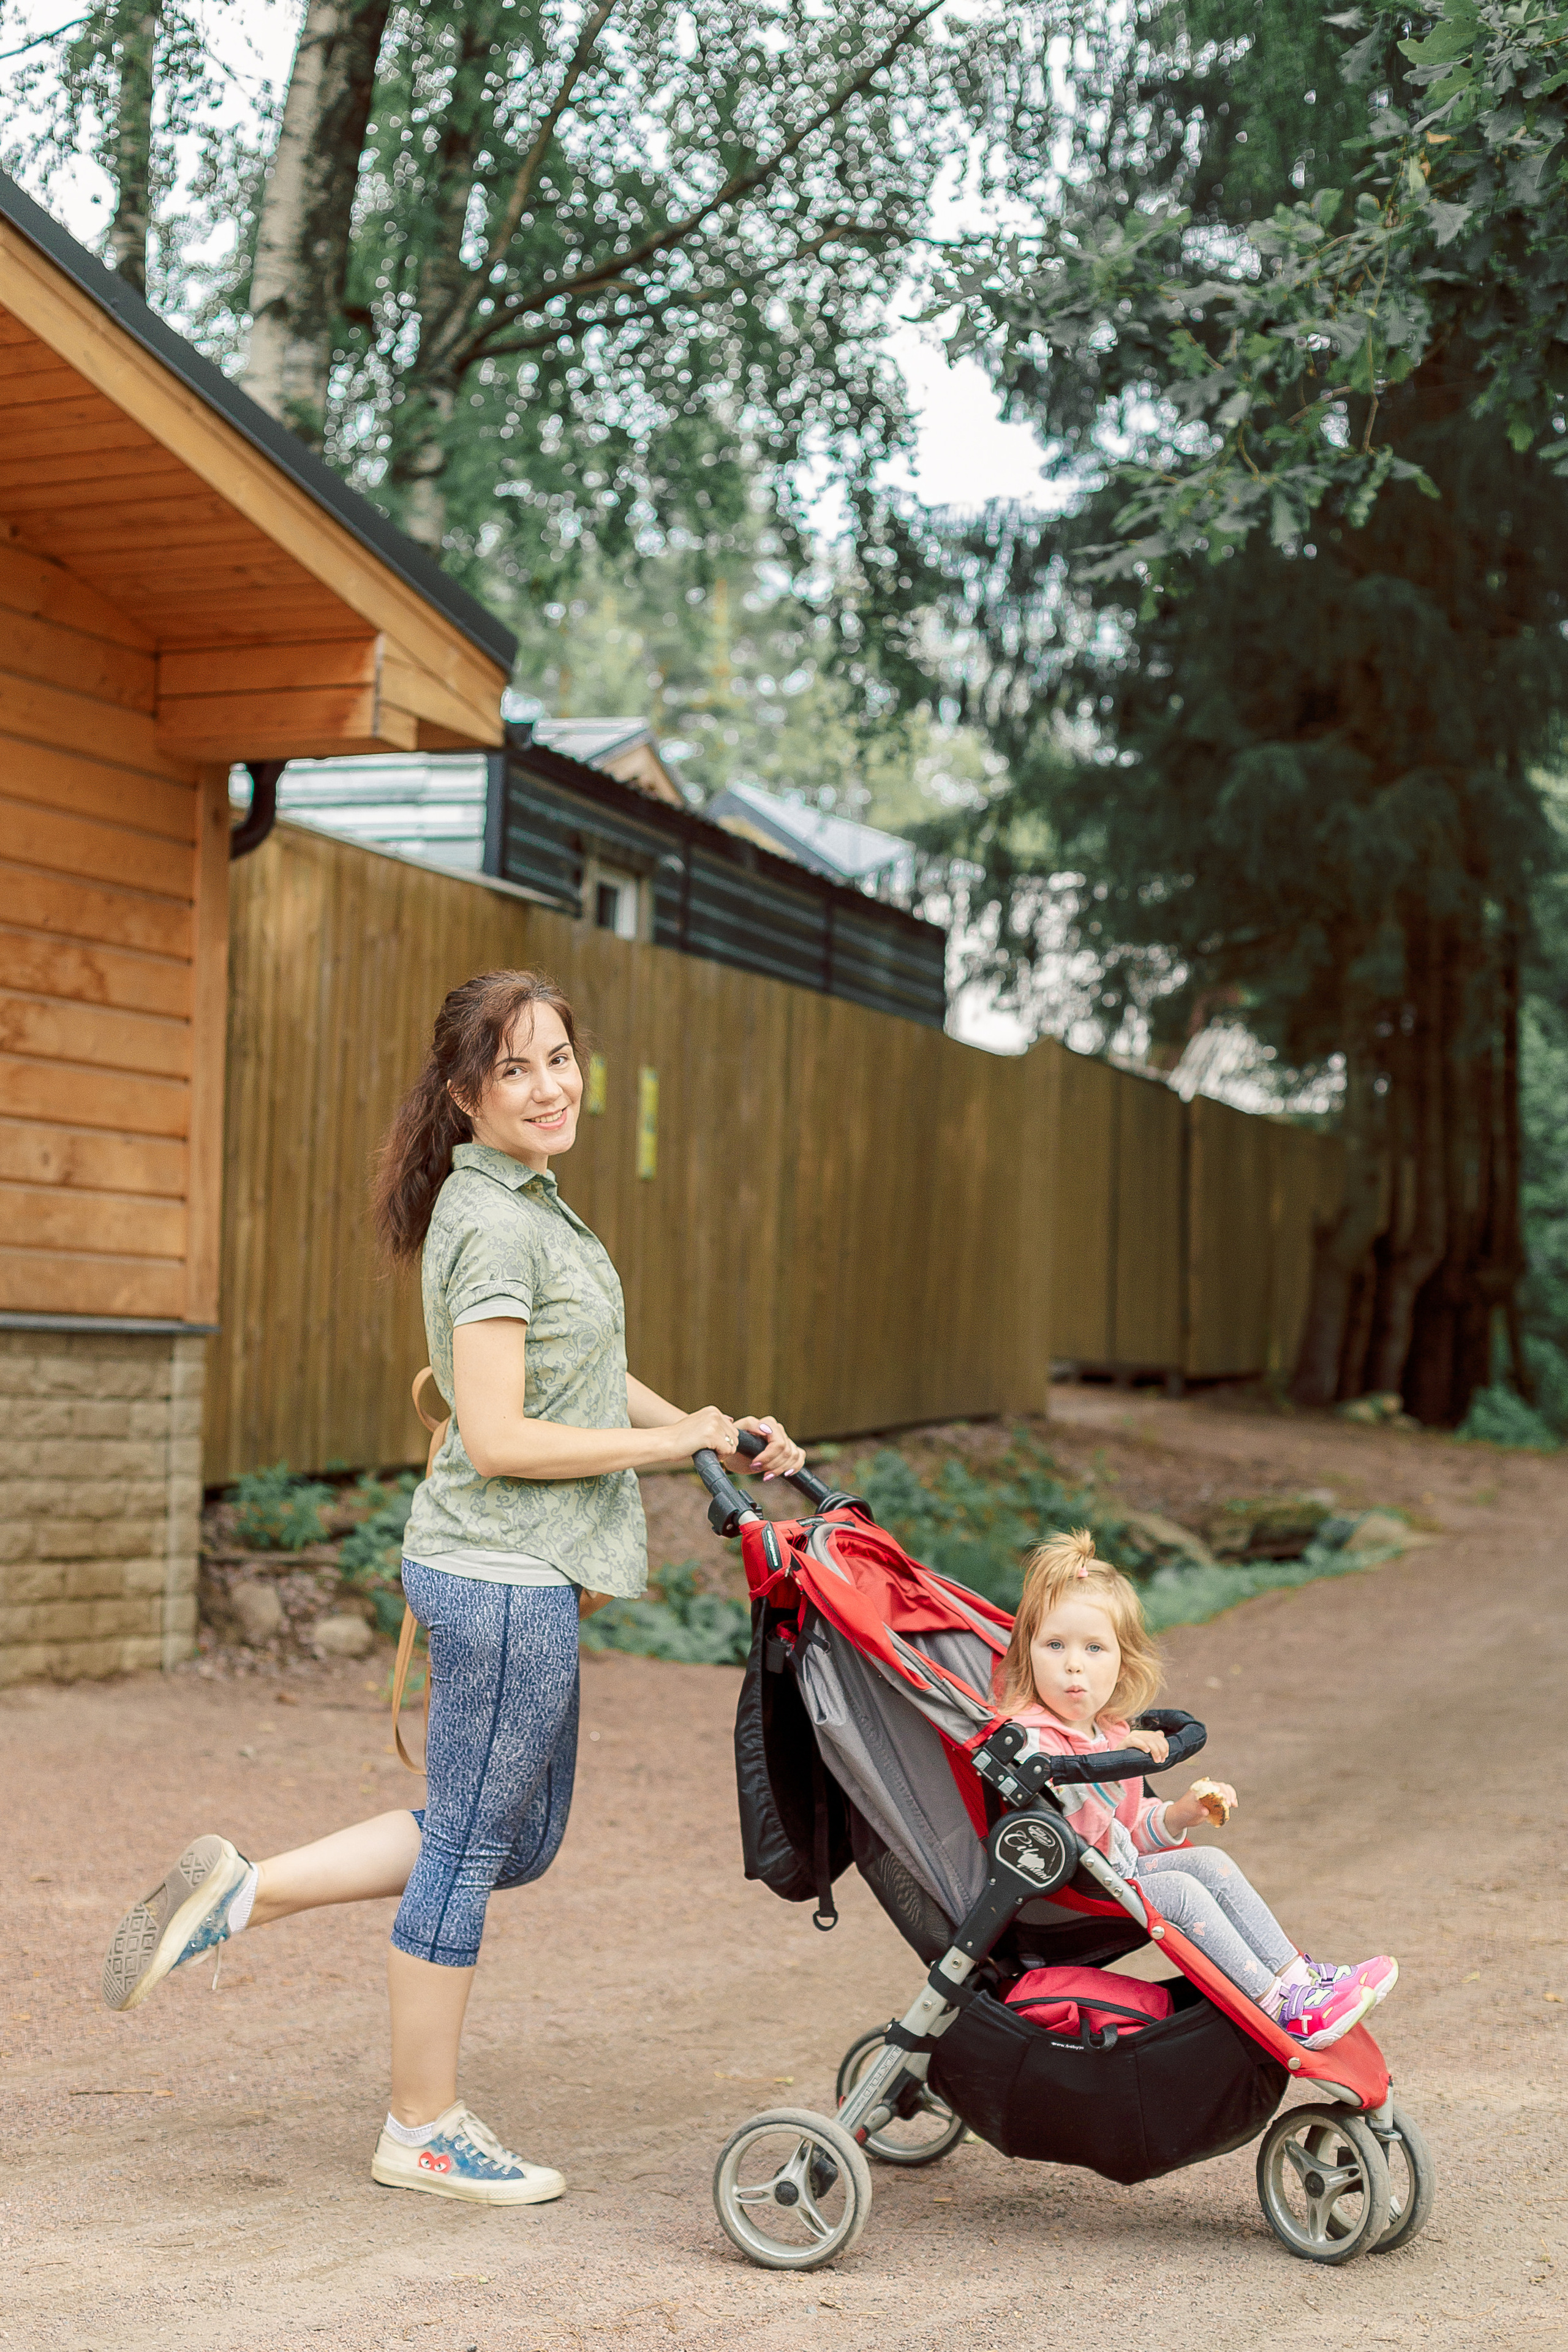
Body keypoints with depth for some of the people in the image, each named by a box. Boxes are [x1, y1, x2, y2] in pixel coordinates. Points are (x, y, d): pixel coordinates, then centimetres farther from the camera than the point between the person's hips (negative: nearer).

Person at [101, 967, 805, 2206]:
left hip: (525, 1570, 10)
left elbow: (578, 1373, 23)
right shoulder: (494, 1224, -17)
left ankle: (244, 1891, 19)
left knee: (517, 1841, 19)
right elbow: (500, 1438, -22)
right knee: (472, 1845, 2)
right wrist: (668, 1443, -13)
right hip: (503, 1573, -10)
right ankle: (423, 2132, 16)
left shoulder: (525, 1203, 14)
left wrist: (719, 1431, 12)